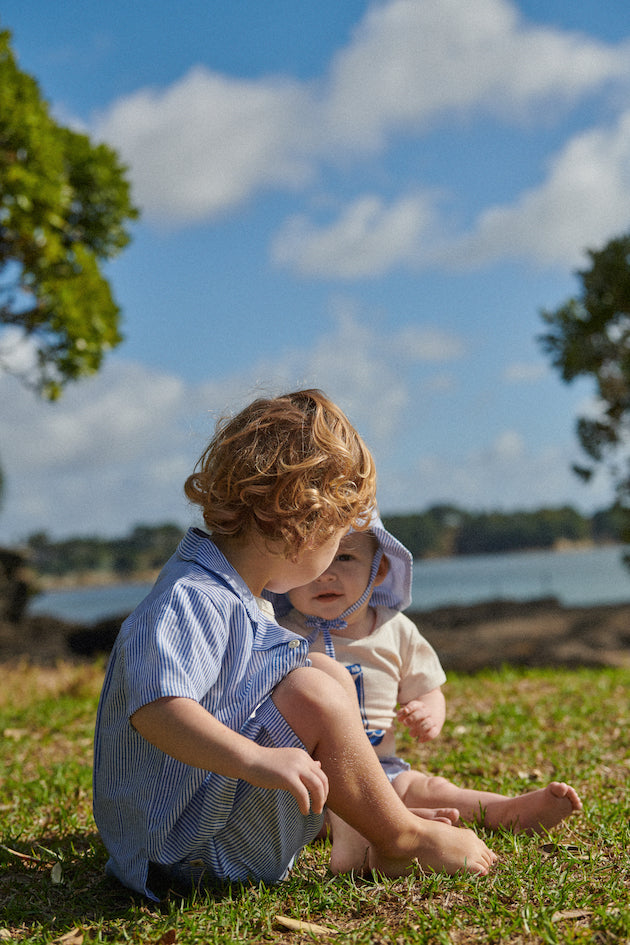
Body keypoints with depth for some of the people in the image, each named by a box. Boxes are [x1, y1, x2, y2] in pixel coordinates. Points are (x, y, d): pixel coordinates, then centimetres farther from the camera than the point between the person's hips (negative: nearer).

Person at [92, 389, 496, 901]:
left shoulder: (232, 592, 10)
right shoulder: (189, 600, -25)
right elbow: (154, 707, -39)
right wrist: (255, 760, -48)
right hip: (186, 845, -11)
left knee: (327, 670, 12)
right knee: (311, 694, -24)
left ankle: (355, 843, 7)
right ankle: (401, 839, -5)